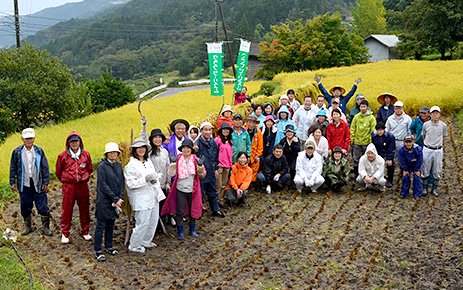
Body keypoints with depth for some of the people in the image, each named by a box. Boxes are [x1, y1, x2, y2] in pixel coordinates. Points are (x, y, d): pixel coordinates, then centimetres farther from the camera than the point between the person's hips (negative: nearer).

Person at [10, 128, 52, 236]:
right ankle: (27, 226, 28)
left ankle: (45, 227, 14)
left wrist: (46, 182, 1)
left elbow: (45, 167, 4)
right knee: (25, 207, 11)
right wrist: (12, 182, 5)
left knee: (43, 206, 0)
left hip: (38, 184, -1)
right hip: (24, 185, 1)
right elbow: (13, 168, 8)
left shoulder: (39, 151, 0)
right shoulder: (17, 152, 1)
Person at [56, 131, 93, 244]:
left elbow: (90, 169, 19)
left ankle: (85, 232, 24)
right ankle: (65, 234, 15)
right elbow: (58, 172, 12)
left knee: (84, 209, 9)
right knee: (67, 210, 2)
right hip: (68, 186, -2)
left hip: (83, 186, 2)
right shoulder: (63, 156, -2)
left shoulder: (86, 154, 3)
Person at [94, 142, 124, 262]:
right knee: (101, 225, 1)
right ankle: (97, 251, 9)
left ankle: (108, 247, 28)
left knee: (111, 224, 15)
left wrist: (120, 198, -3)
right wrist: (115, 199, -15)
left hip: (116, 201, 6)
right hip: (104, 201, -6)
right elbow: (103, 185, -15)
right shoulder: (102, 166, -12)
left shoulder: (118, 165, 8)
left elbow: (121, 182, 9)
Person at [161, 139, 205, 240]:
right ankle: (180, 232, 18)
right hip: (180, 190, 0)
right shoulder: (178, 159, 0)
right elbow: (173, 174, 3)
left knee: (193, 211, 12)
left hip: (193, 190, 1)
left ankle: (192, 230, 31)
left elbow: (202, 175, -4)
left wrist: (200, 167, -21)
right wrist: (172, 165, -11)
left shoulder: (196, 160, -1)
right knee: (180, 212, 3)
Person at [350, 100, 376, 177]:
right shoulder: (356, 116, 5)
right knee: (356, 159, 7)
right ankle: (356, 173, 19)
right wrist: (352, 139, 4)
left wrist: (371, 141, -9)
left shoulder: (371, 117, -3)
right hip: (356, 142, 3)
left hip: (366, 142, -3)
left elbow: (373, 131, -4)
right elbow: (352, 129, 9)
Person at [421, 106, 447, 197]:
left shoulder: (443, 125, -1)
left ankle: (434, 188, 17)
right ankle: (425, 188, 16)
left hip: (438, 150, 0)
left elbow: (443, 138, 11)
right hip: (427, 150, 0)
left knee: (437, 170, 5)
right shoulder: (426, 125, -1)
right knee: (425, 169, 4)